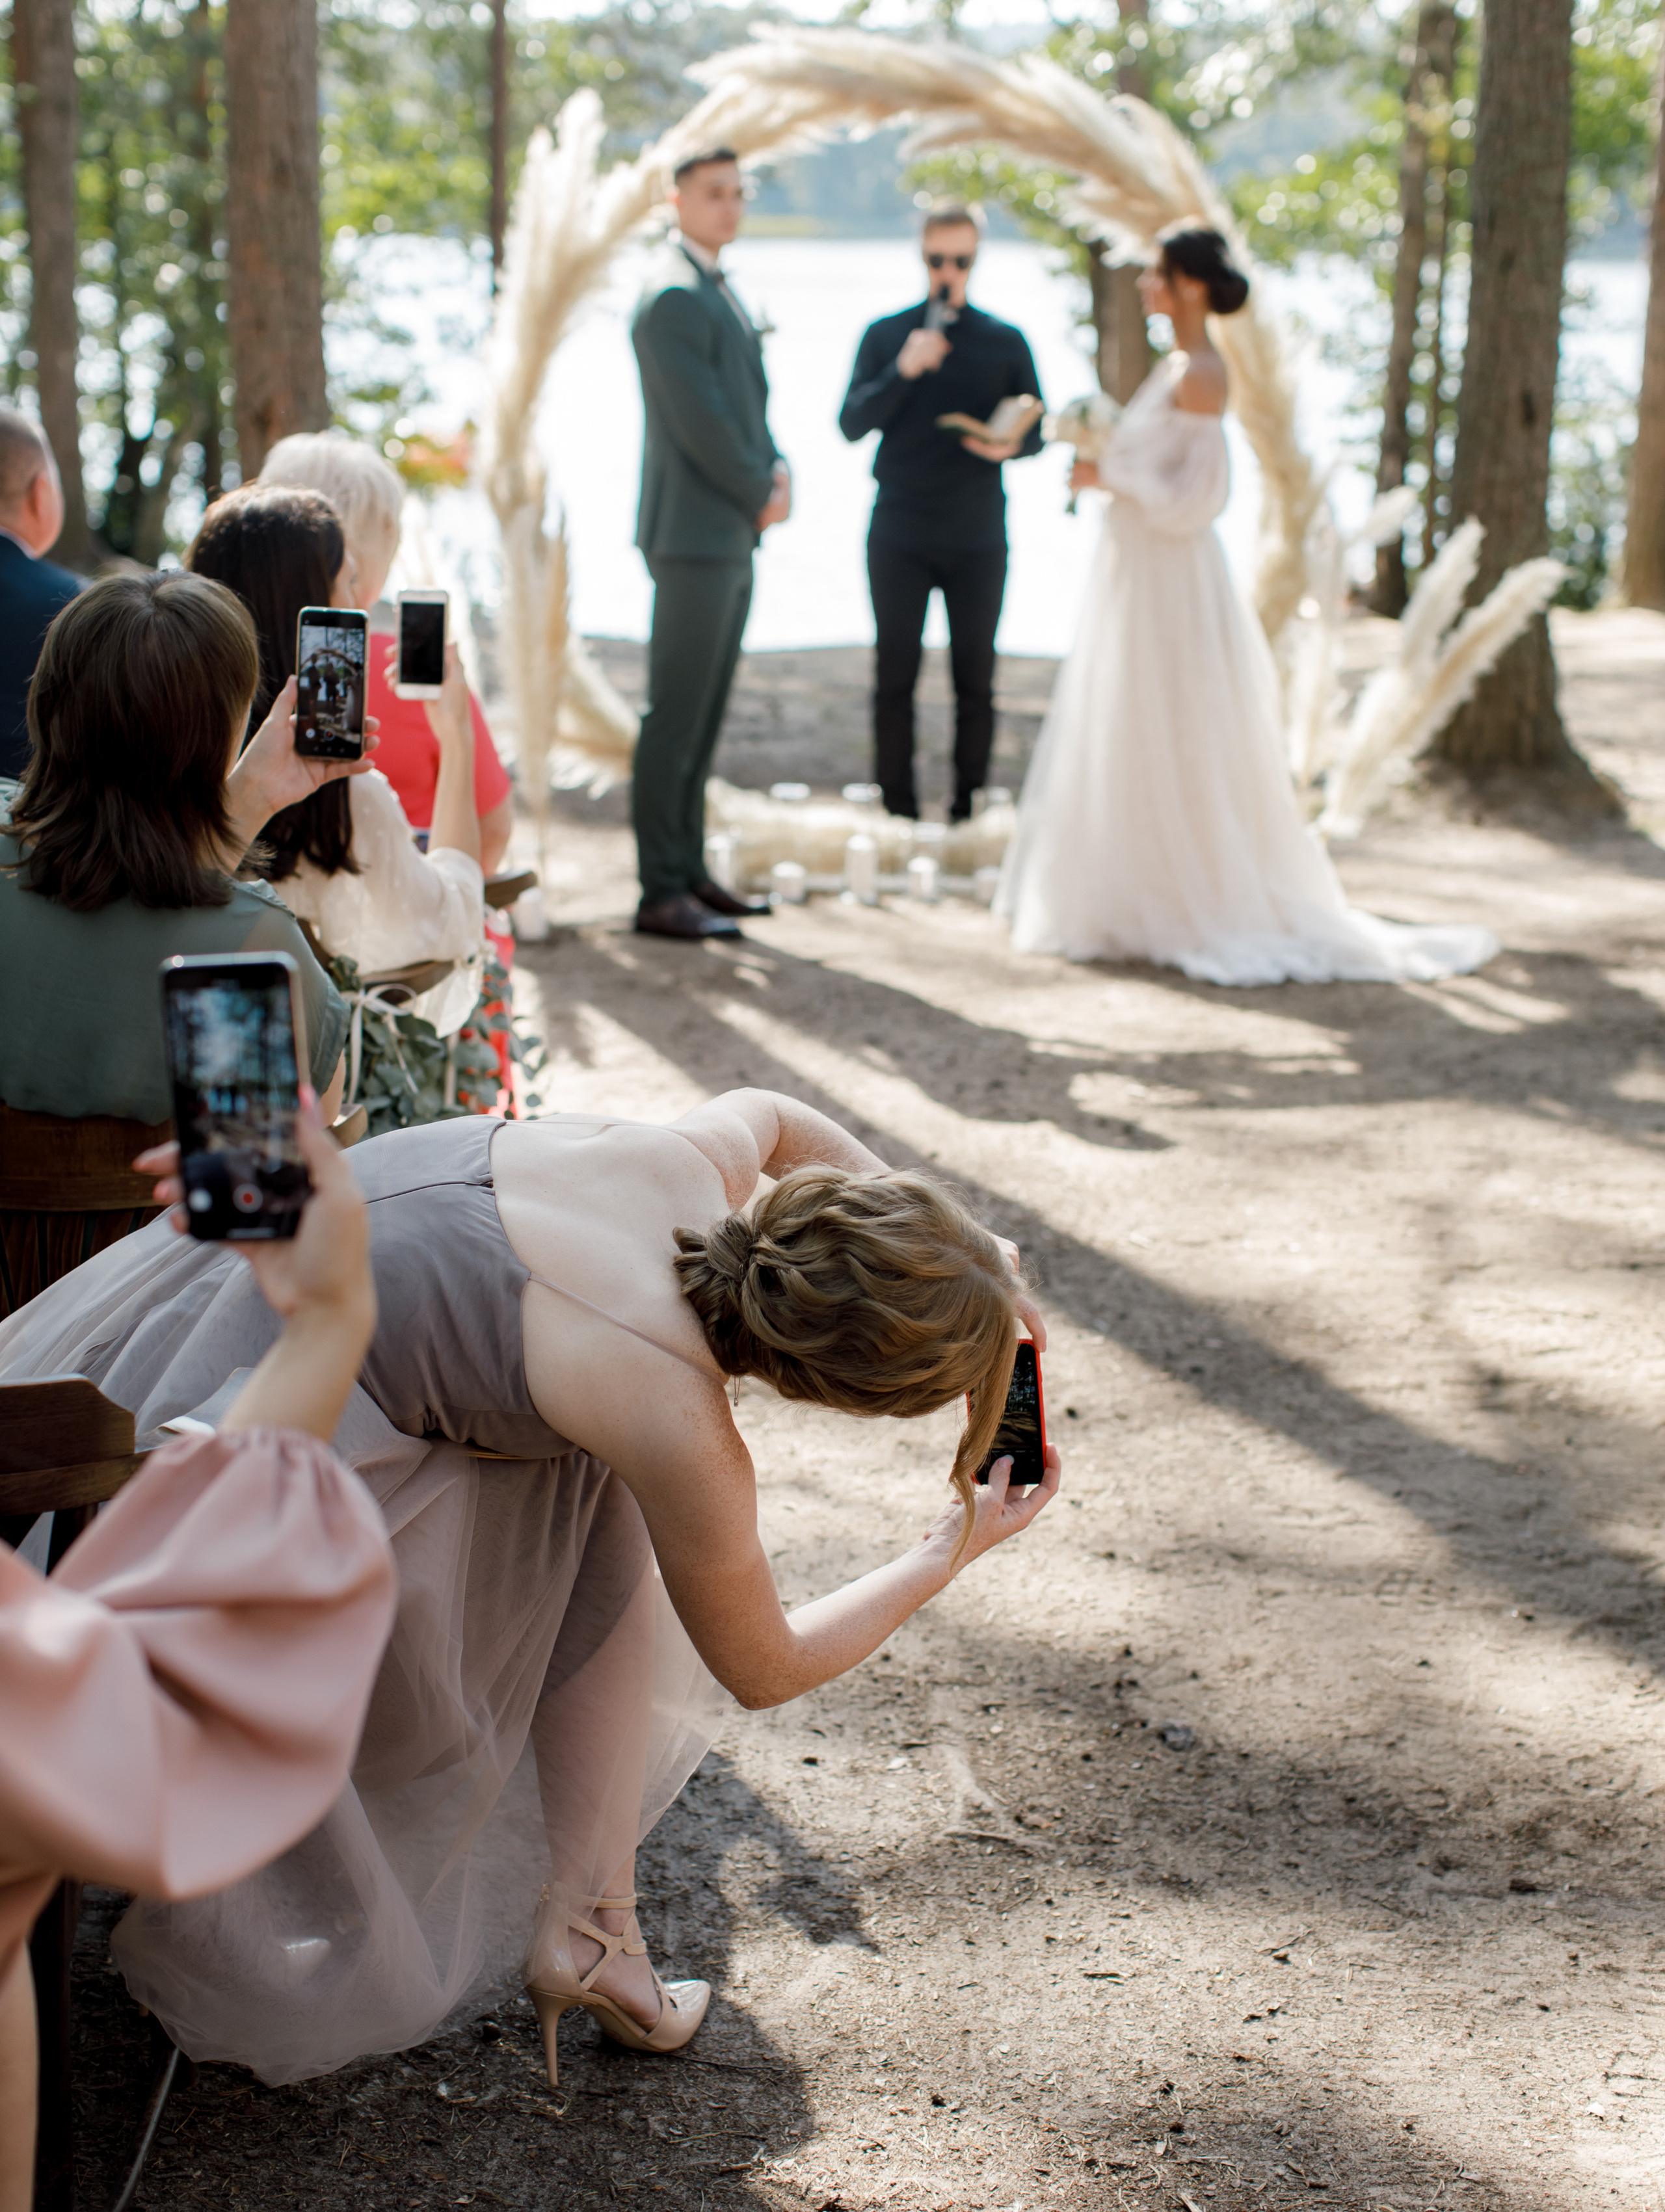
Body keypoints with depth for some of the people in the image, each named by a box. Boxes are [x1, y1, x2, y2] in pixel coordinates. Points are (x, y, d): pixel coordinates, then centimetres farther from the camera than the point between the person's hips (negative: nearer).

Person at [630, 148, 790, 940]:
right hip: (694, 537, -10)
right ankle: (662, 895, -5)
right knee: (676, 720, -7)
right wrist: (761, 496, -6)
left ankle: (689, 871, 18)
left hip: (732, 536, 10)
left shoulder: (715, 289, 18)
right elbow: (700, 422, -18)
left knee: (702, 719, 12)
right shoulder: (672, 296, -14)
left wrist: (776, 471, 3)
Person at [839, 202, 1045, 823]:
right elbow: (852, 423, -4)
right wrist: (902, 372, -19)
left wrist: (1011, 445, -15)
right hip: (899, 534, 0)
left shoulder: (1006, 343, 6)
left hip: (978, 538, 1)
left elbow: (1036, 429, 9)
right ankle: (897, 811, 9)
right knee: (894, 677, 1)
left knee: (976, 679, 3)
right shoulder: (885, 335, 5)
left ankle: (969, 807, 11)